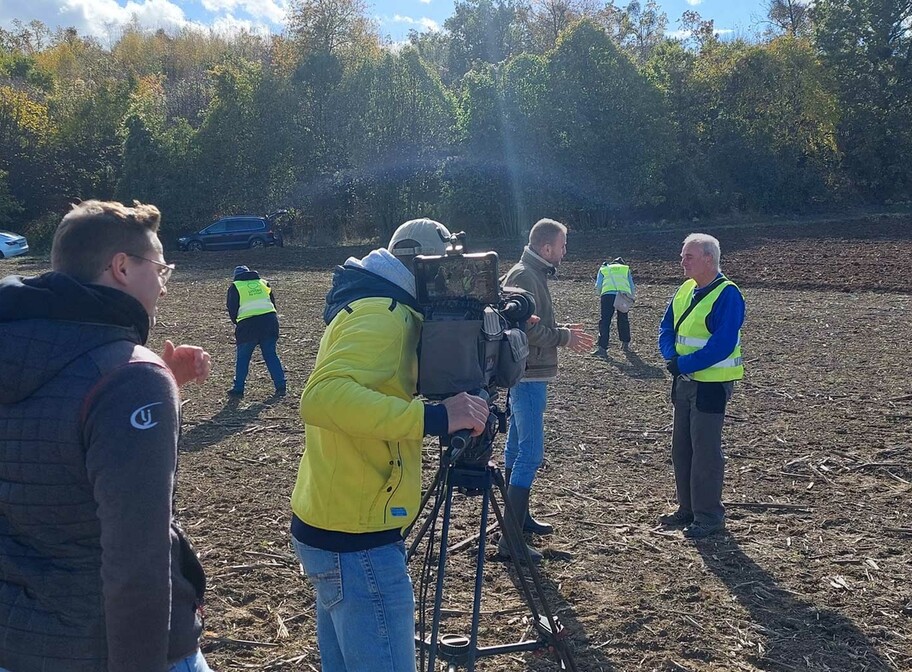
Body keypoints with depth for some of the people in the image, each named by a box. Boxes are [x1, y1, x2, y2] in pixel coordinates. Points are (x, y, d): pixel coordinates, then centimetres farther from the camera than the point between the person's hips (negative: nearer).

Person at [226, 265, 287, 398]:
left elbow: (231, 308, 7)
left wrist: (236, 322, 23)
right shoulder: (263, 282, 20)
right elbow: (273, 301, 18)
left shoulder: (235, 287, 10)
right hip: (270, 320, 3)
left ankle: (238, 389, 13)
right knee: (271, 355, 11)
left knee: (242, 358, 10)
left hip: (248, 324, -3)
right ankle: (281, 386, 5)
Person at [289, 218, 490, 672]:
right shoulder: (382, 313, -17)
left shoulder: (370, 306, 14)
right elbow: (322, 397, -33)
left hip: (333, 529, 10)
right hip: (356, 540, -10)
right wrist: (432, 418, -35)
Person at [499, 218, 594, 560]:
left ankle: (519, 517, 30)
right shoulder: (524, 277, -16)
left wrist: (561, 329, 9)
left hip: (527, 375, 11)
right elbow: (526, 329, -23)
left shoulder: (534, 274, 16)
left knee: (517, 446, 17)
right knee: (531, 452, -11)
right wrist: (564, 337, -12)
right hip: (527, 375, -11)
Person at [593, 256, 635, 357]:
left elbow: (598, 286, 15)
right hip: (624, 294, 1)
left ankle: (602, 347, -12)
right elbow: (632, 287, 19)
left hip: (607, 294, -1)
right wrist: (631, 298, 32)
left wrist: (601, 295, 32)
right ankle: (625, 344, 31)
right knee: (623, 320, 20)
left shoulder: (603, 269, 26)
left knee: (605, 321, -1)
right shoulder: (626, 269, 28)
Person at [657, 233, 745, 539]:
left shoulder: (727, 295, -16)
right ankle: (688, 509, 27)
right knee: (681, 447, 14)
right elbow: (667, 328, 11)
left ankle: (709, 516, 9)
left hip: (712, 384, -8)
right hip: (685, 381, 9)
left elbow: (722, 345, -24)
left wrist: (684, 364, -22)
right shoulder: (685, 290, 9)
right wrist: (671, 357, -8)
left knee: (705, 450, -2)